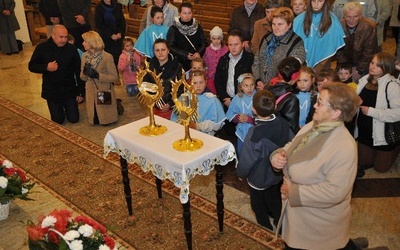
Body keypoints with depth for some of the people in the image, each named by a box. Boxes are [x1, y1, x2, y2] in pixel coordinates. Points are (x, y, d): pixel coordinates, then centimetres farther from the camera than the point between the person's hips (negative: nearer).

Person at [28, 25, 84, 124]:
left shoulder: (72, 49, -9)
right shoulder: (42, 48, -8)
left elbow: (78, 71, -4)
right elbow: (31, 66, -1)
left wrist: (80, 92, -4)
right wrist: (46, 67, -22)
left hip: (69, 90, 0)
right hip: (51, 91, 0)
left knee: (74, 119, 3)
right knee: (58, 121, 5)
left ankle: (67, 107, 36)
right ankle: (58, 108, 39)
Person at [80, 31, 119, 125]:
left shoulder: (107, 57, -17)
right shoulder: (85, 56, -1)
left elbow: (114, 77, -16)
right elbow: (83, 77, 6)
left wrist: (98, 75, -26)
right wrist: (85, 72, -17)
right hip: (91, 94, 5)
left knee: (106, 121, 2)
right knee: (95, 121, 9)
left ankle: (116, 106, 29)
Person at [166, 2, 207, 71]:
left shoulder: (198, 27, 6)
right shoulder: (173, 29, -2)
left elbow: (204, 43, 7)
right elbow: (170, 47, -7)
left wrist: (199, 53, -14)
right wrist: (185, 55, -15)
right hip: (180, 63, -2)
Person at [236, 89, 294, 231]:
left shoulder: (254, 133, -35)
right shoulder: (283, 124, -19)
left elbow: (247, 158, -24)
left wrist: (241, 173, -4)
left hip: (259, 178, -5)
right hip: (278, 174, 5)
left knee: (259, 205, 20)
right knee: (274, 197, 31)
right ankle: (279, 223, 50)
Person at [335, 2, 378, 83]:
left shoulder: (369, 27, -22)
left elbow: (369, 52, -16)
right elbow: (338, 50, -7)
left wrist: (358, 70, -13)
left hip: (363, 66, -2)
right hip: (346, 65, 2)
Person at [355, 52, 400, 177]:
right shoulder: (364, 80, 0)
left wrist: (371, 111, -27)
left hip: (383, 134, -6)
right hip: (364, 131, 6)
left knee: (380, 167, 11)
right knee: (363, 162, 16)